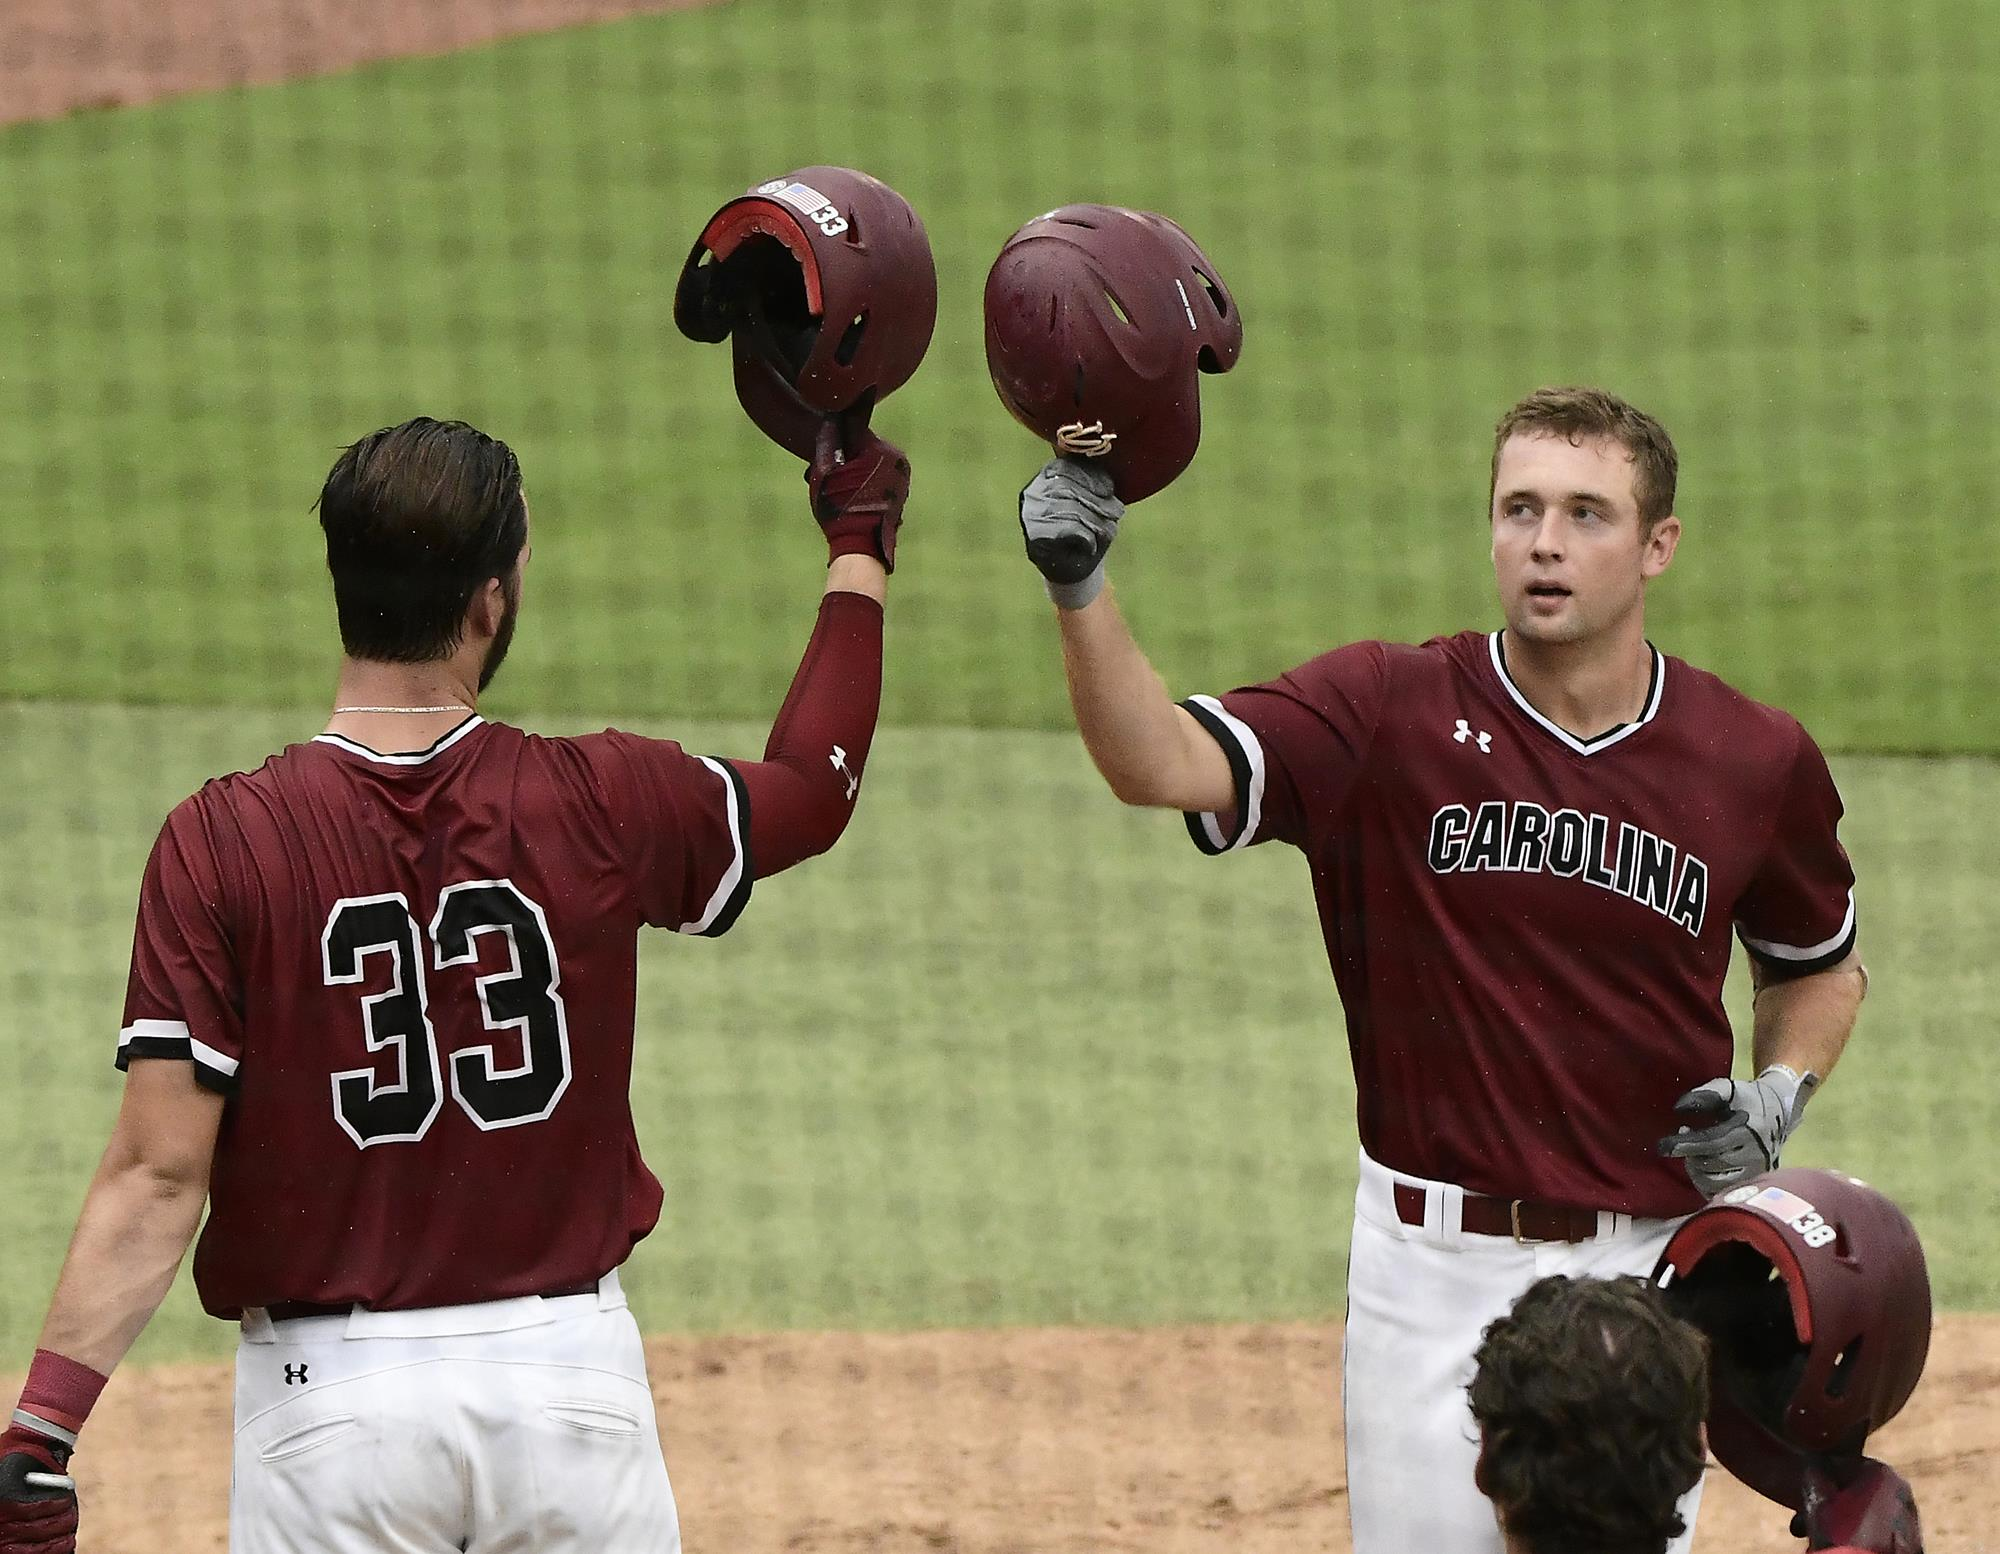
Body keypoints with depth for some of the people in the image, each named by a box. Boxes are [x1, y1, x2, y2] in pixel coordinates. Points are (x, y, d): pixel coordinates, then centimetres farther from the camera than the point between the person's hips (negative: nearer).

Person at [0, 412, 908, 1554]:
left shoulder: (223, 842, -9)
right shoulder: (598, 808, -3)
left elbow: (160, 1173, -15)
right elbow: (816, 785, 18)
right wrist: (860, 545, 31)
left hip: (330, 1387, -2)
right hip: (571, 1369, 2)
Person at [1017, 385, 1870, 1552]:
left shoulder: (1757, 763, 1)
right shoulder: (1393, 712, -7)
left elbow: (1823, 966, 19)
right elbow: (1162, 765, -23)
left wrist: (1778, 1097, -1)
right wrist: (1082, 590, -40)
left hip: (1649, 1268, 1)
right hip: (1438, 1270, -1)